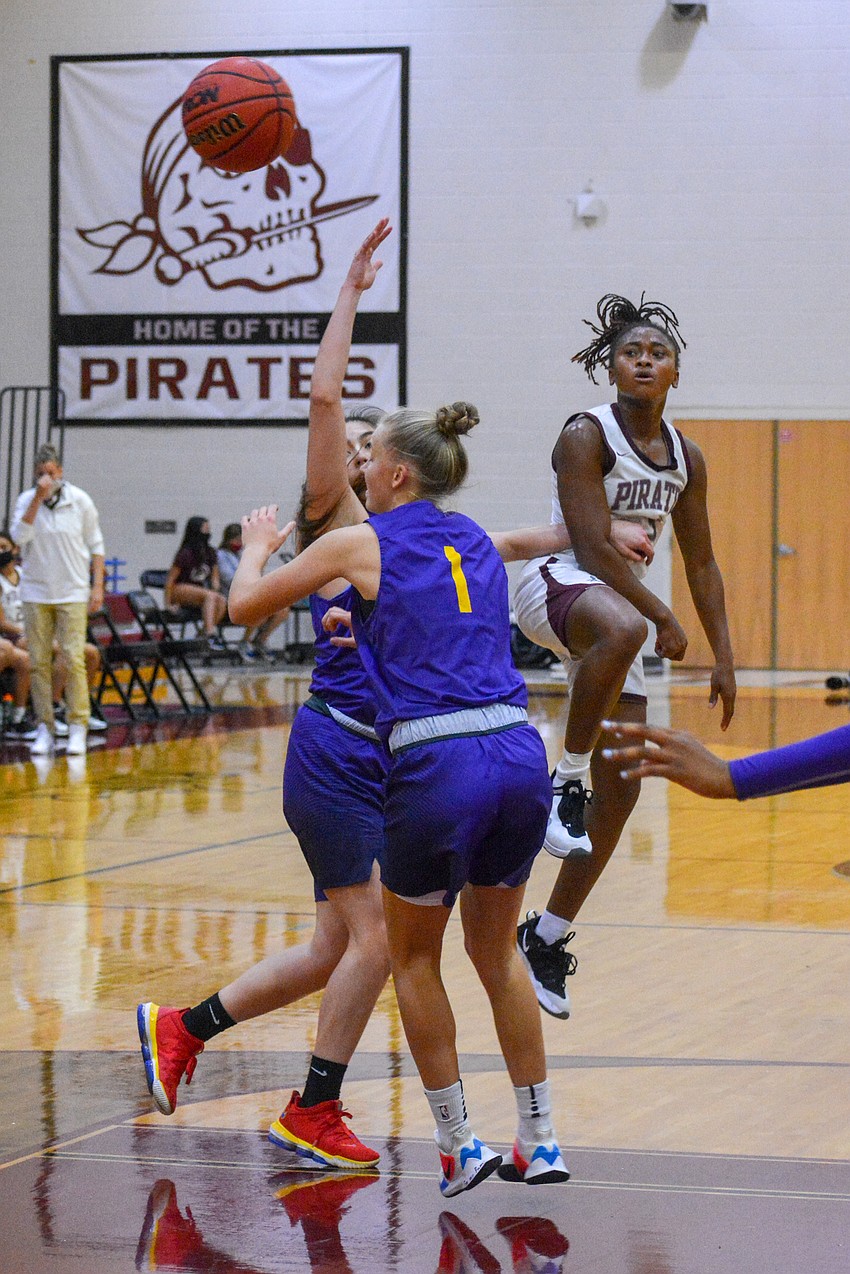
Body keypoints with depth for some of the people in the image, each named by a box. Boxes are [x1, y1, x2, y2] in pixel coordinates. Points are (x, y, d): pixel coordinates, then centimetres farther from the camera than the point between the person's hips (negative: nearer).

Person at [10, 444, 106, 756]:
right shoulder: (26, 500, 3)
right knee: (38, 662, 0)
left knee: (74, 659, -10)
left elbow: (95, 546, 8)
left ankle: (78, 728, -5)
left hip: (72, 592, -1)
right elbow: (20, 536, -13)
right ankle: (45, 728, 6)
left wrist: (98, 586, 1)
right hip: (35, 592, 1)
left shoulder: (80, 501, 1)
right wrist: (38, 498, -16)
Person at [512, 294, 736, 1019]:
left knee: (621, 791, 2)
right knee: (621, 627, -45)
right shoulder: (587, 436, -12)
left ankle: (548, 938, 14)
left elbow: (701, 563, 16)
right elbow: (593, 548, -18)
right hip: (558, 586, -7)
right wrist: (665, 620, -16)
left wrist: (724, 657, 11)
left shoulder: (684, 458, 8)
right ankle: (567, 781, -28)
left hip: (622, 610, 7)